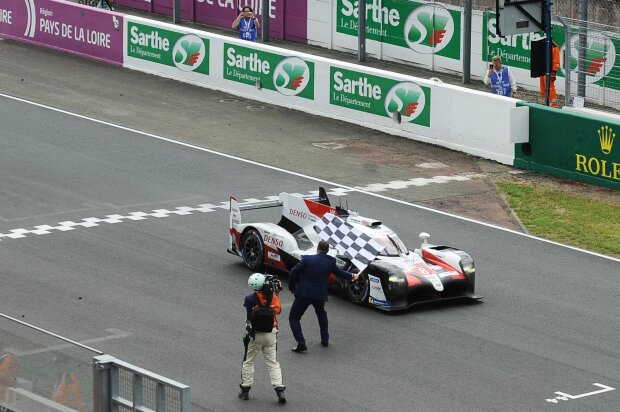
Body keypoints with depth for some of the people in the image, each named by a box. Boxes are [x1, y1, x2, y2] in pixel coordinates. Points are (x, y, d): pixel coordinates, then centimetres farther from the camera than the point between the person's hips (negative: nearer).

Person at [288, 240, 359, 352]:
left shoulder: (307, 259, -8)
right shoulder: (330, 262, 0)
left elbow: (293, 273, -9)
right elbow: (339, 272, 16)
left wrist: (292, 287, 7)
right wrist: (352, 276, 37)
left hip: (303, 294, -4)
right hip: (320, 295, 4)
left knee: (294, 318, 4)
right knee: (321, 315, 32)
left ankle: (301, 343, -10)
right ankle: (325, 340, 36)